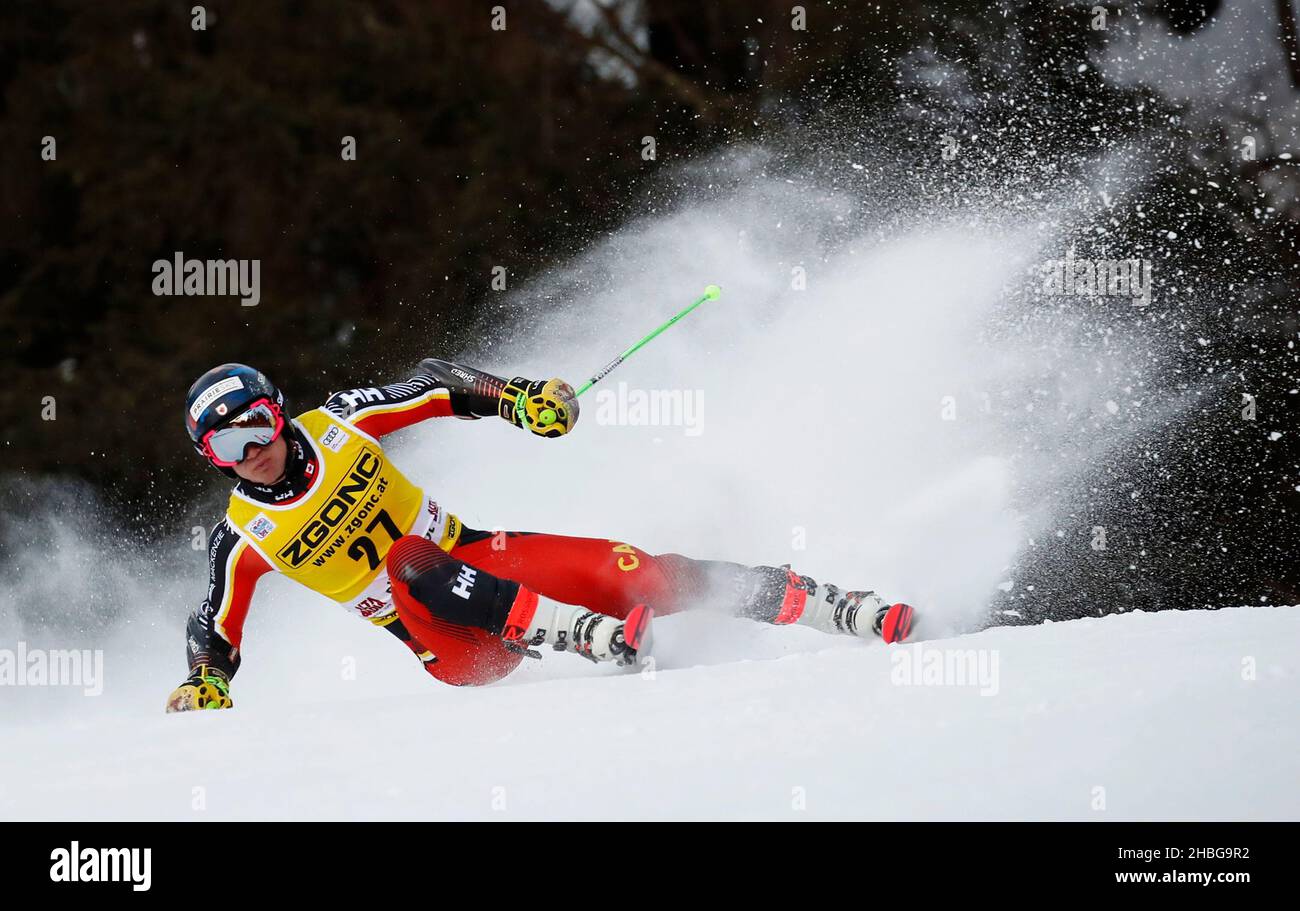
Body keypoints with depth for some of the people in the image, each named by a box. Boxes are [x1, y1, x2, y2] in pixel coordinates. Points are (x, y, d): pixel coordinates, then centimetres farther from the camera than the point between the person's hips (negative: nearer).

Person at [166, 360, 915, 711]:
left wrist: (521, 398, -9)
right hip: (447, 639, -2)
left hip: (480, 560, 2)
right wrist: (203, 686, -18)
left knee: (639, 573, -16)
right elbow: (216, 634, 2)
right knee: (411, 562, -36)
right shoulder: (246, 541, -7)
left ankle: (846, 611, -13)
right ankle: (594, 638, -43)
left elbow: (436, 390, 4)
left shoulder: (335, 426, -4)